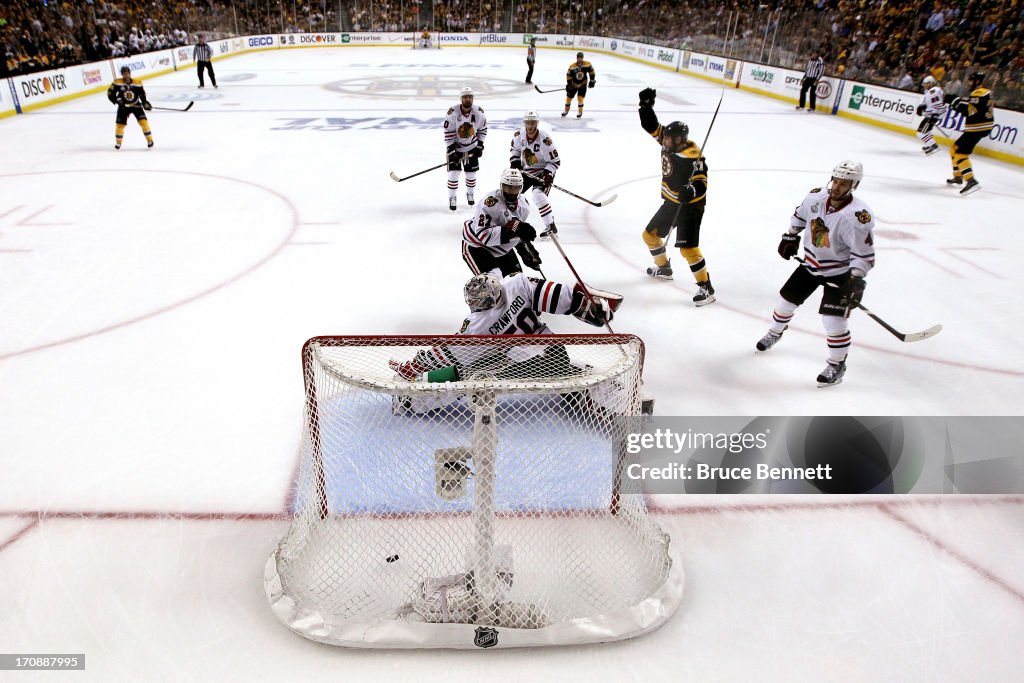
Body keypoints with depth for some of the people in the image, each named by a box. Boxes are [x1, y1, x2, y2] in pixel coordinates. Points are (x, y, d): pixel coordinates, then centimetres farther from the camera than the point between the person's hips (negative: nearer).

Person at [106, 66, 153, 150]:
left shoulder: (137, 84, -8)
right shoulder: (117, 83, -11)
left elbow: (142, 95, 2)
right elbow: (110, 93, -7)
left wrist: (145, 103, -12)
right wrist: (117, 100, -20)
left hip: (136, 105, 0)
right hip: (123, 106, 0)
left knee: (143, 121, -14)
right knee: (120, 124, 1)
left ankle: (149, 140, 1)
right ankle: (118, 142, 20)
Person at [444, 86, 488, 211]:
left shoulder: (479, 113, -12)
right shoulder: (453, 113, -22)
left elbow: (482, 130, 3)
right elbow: (448, 135, -17)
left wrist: (480, 146, -1)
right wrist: (451, 151, -20)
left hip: (472, 148, 3)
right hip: (455, 147, -2)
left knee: (471, 173, 7)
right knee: (454, 172, -8)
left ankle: (470, 194, 32)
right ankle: (452, 198, 6)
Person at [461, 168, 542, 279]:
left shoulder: (523, 205, -3)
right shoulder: (490, 202, -29)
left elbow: (520, 234, 13)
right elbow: (483, 234, -35)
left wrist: (527, 252, 4)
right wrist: (512, 228, -43)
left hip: (502, 248, 8)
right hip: (477, 246, -8)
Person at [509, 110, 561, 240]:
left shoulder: (545, 139, -26)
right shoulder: (519, 135, -11)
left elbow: (555, 161, -19)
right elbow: (515, 149, 11)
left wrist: (548, 174, -31)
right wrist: (515, 161, -5)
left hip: (544, 170, -6)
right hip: (526, 170, 7)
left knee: (538, 195, -28)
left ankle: (551, 226, -22)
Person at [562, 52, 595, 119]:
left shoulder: (587, 64, -17)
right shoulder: (572, 67, -21)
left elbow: (591, 72, -3)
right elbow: (569, 75, -12)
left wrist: (592, 81, -2)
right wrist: (568, 84, -17)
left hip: (583, 84, -1)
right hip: (574, 84, 1)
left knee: (580, 98, -14)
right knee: (569, 97, 8)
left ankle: (580, 112, 2)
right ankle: (566, 110, 30)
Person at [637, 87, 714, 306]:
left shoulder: (692, 157, -25)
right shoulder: (669, 144, -3)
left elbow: (701, 182, -27)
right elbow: (652, 126, 5)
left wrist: (691, 191, -46)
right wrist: (646, 105, -7)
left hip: (690, 206, -9)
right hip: (671, 202, 9)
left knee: (688, 247, -17)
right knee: (650, 234, 17)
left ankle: (706, 288, -9)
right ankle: (663, 268, 40)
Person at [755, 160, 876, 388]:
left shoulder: (857, 216, -29)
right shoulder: (816, 197, -12)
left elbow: (864, 255, -26)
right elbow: (800, 214, 12)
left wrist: (856, 280, -36)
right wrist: (790, 236, 14)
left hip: (839, 271, -6)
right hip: (811, 263, 6)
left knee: (833, 319, -13)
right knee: (786, 299, 15)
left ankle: (837, 364, 7)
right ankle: (775, 333, 45)